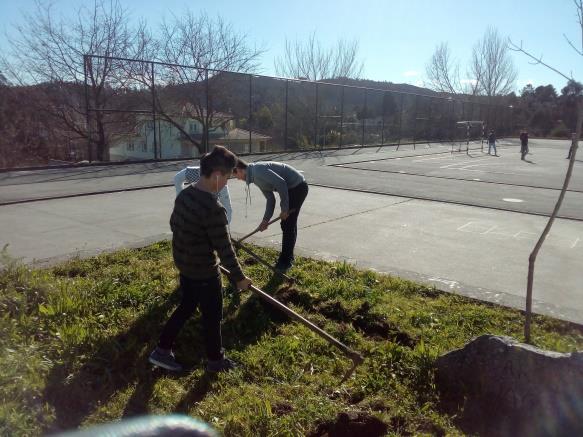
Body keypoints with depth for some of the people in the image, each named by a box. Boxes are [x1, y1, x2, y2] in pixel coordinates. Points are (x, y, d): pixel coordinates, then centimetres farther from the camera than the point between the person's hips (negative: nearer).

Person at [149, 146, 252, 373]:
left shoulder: (184, 194, -2)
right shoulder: (213, 208, -29)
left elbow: (173, 224, 13)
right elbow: (224, 248, -23)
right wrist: (239, 277, -11)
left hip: (184, 265, 8)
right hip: (204, 271, -8)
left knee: (186, 307, 25)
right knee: (212, 316, 12)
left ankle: (162, 351, 32)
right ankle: (215, 360, 30)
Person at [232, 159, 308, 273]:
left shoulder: (257, 170, -18)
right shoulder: (256, 177, 13)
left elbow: (281, 183, -26)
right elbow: (270, 199, 16)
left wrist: (284, 208, -20)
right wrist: (266, 220, 11)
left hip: (297, 187, -10)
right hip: (293, 188, 10)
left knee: (288, 226, -4)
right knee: (288, 225, 16)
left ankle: (285, 262, 5)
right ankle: (287, 259, 27)